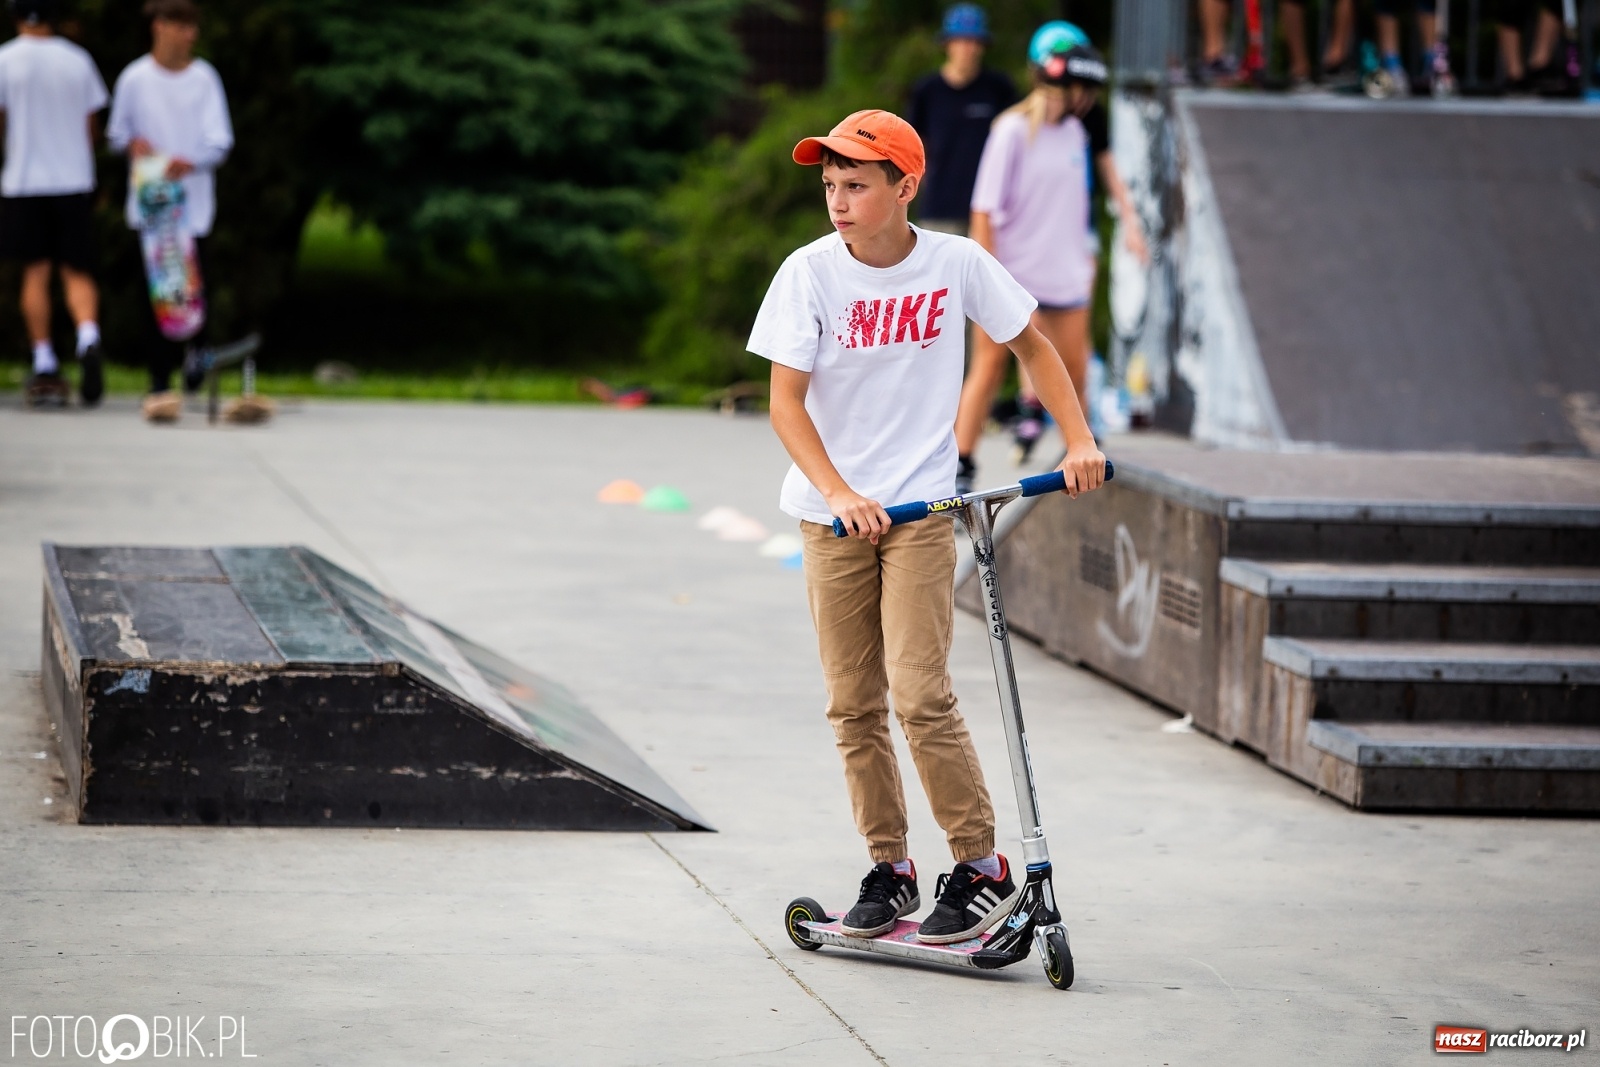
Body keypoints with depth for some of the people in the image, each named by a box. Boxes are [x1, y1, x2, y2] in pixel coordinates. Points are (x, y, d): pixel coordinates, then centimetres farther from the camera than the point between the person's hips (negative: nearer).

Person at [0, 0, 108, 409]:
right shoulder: (78, 60, 6)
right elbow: (90, 126, 12)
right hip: (75, 180, 2)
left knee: (35, 272, 5)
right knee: (77, 272, 4)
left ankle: (44, 366, 2)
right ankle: (88, 337, -22)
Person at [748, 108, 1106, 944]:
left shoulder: (956, 264, -5)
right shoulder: (810, 273, -7)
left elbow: (1031, 344, 10)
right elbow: (785, 401, -11)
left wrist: (1079, 441, 1)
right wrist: (839, 493, -24)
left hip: (922, 507, -2)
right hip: (833, 515, 2)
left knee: (920, 693, -12)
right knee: (852, 704, 5)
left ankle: (982, 868, -2)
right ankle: (889, 868, 17)